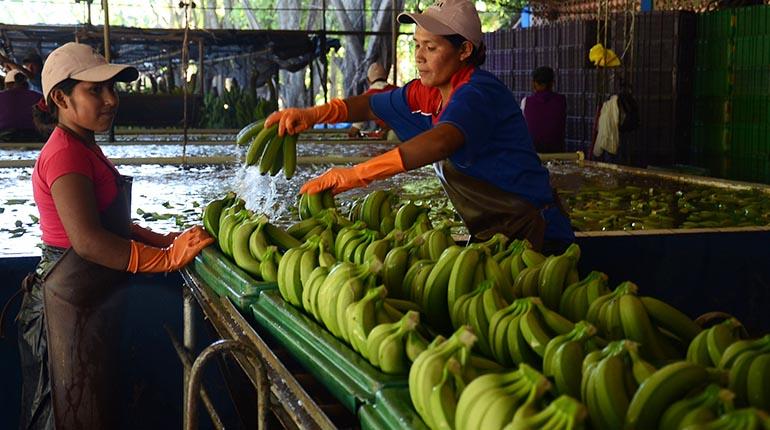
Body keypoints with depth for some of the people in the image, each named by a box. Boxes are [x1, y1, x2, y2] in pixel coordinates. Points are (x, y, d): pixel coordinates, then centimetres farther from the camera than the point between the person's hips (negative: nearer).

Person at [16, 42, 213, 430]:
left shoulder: (84, 149, 13)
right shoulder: (66, 154, -20)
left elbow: (109, 222, 17)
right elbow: (87, 240, -29)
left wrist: (164, 240, 4)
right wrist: (167, 258, -27)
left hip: (92, 299, 10)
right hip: (73, 303, -10)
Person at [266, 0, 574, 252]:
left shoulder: (480, 93, -22)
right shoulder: (424, 95, 6)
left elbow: (442, 141, -39)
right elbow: (371, 106, 13)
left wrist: (357, 174, -43)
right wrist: (315, 114, -8)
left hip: (530, 235, -8)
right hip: (488, 235, 8)